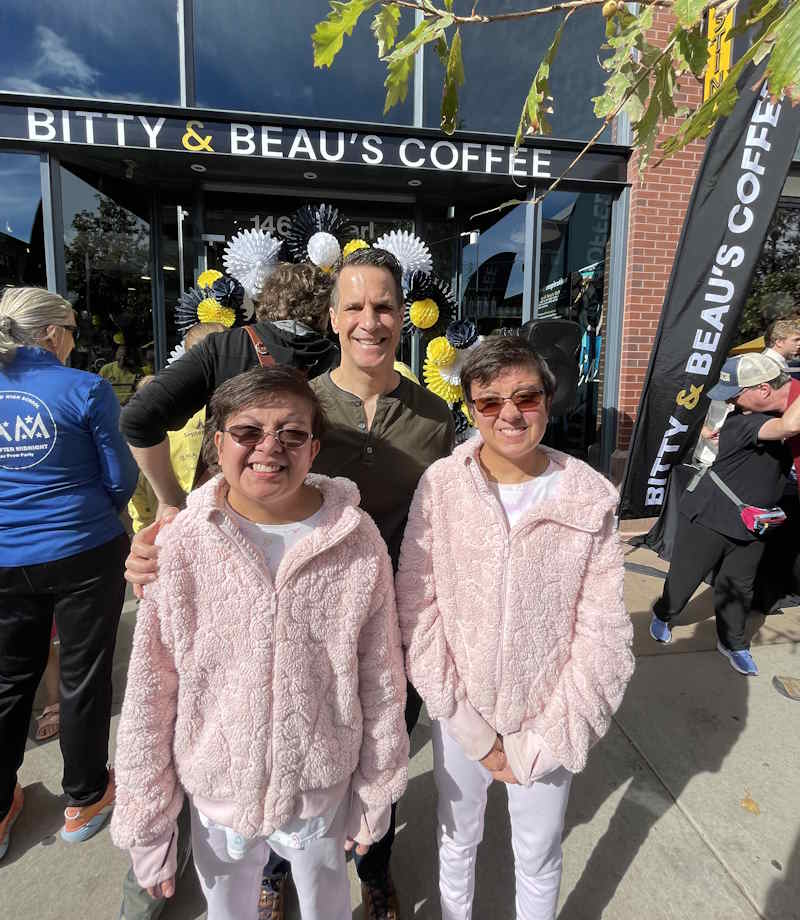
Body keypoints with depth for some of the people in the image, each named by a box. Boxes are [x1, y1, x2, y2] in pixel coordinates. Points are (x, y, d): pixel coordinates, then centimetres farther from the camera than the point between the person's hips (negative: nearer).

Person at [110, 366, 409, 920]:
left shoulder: (357, 541, -18)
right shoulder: (180, 547, -18)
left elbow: (382, 683, -7)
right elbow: (149, 699, -8)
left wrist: (377, 795, 1)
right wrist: (146, 823, -1)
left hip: (322, 788, 0)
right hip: (216, 791, 1)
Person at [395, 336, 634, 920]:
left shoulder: (590, 497, -13)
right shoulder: (441, 485, -15)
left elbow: (603, 635, -10)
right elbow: (417, 610, -12)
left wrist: (541, 744, -11)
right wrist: (470, 728, -11)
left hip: (549, 723, 0)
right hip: (458, 716, 1)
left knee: (539, 859, 22)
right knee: (457, 841, 25)